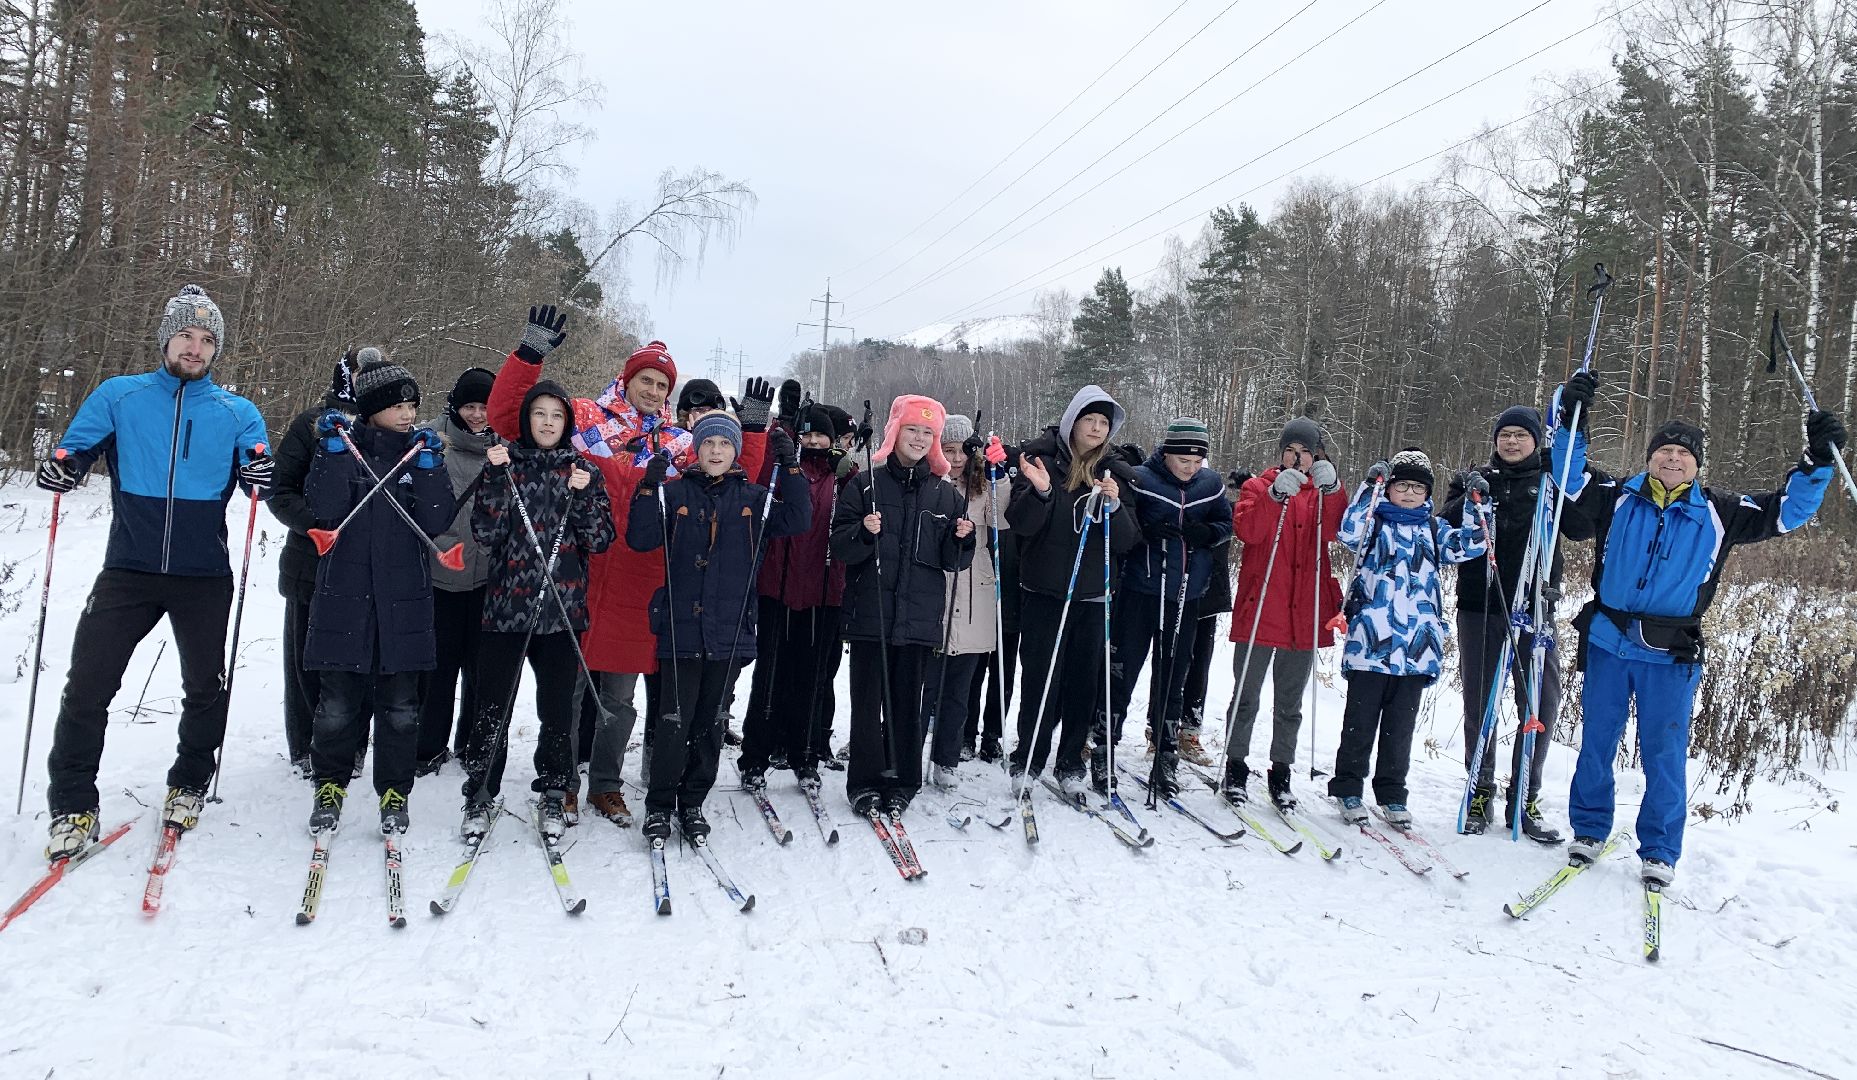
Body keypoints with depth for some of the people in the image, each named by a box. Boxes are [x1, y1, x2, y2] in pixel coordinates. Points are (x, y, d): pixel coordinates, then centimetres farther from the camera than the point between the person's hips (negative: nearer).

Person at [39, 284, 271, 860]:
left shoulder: (237, 412, 4)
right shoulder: (118, 396, 4)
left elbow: (259, 484, 1)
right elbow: (74, 452, 5)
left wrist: (260, 472, -22)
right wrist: (61, 467, -18)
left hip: (204, 577, 1)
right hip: (128, 571, 0)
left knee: (206, 689, 9)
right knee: (87, 685, -5)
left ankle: (189, 785, 30)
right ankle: (73, 806, 7)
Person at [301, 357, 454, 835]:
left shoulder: (424, 450, 7)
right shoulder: (344, 446, 4)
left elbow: (435, 524, -4)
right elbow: (325, 509, -11)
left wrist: (429, 466, -11)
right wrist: (334, 450, -16)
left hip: (404, 597, 1)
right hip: (345, 593, -1)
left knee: (400, 704, 4)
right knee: (338, 700, 3)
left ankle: (394, 792, 17)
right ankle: (330, 785, 22)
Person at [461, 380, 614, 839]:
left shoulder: (583, 471, 8)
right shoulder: (503, 464, 6)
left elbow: (600, 541, 2)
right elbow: (486, 535, -5)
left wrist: (582, 496, -12)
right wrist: (497, 480, -14)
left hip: (561, 608, 1)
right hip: (505, 606, -1)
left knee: (557, 709, 6)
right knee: (493, 708, 1)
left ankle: (552, 795, 19)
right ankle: (480, 795, 15)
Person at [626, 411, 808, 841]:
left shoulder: (753, 498, 9)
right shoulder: (675, 493, 4)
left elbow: (797, 521, -2)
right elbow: (639, 538, -4)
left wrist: (789, 467, -10)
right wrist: (649, 486, -15)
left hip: (730, 630, 2)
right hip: (682, 627, -2)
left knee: (710, 722, 10)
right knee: (676, 720, -6)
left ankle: (692, 803, 22)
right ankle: (659, 805, 9)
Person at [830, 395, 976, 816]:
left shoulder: (946, 495, 10)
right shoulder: (866, 485, 3)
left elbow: (953, 562, 13)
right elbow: (840, 547, 0)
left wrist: (960, 540, -7)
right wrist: (864, 533, -19)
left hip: (920, 616, 2)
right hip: (870, 612, -2)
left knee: (908, 704, 7)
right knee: (868, 702, 2)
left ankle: (901, 782, 17)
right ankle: (865, 783, 12)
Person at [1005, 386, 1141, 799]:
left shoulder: (1114, 472, 9)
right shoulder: (1042, 458, 0)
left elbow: (1127, 541, 4)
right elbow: (1020, 524, -6)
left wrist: (1113, 506, -13)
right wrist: (1040, 492, -24)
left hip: (1092, 594, 3)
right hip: (1044, 590, -3)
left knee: (1083, 683, 5)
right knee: (1040, 678, -2)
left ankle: (1071, 764, 17)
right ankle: (1027, 761, 11)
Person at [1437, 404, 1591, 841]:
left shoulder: (1552, 482, 9)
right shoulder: (1474, 481, 10)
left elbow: (1584, 529, -4)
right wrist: (1468, 500, -18)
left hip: (1534, 610, 0)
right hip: (1480, 608, 0)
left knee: (1542, 703, -2)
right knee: (1479, 703, 4)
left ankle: (1525, 800, 10)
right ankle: (1480, 792, 17)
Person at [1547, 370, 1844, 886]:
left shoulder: (1718, 515, 5)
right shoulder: (1617, 499, 3)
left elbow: (1785, 511, 8)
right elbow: (1571, 473, -2)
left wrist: (1817, 463, -6)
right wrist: (1572, 422, -17)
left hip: (1671, 655, 0)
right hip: (1607, 643, 0)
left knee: (1665, 756, 3)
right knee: (1597, 742, 9)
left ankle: (1659, 852, 16)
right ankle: (1589, 831, 24)